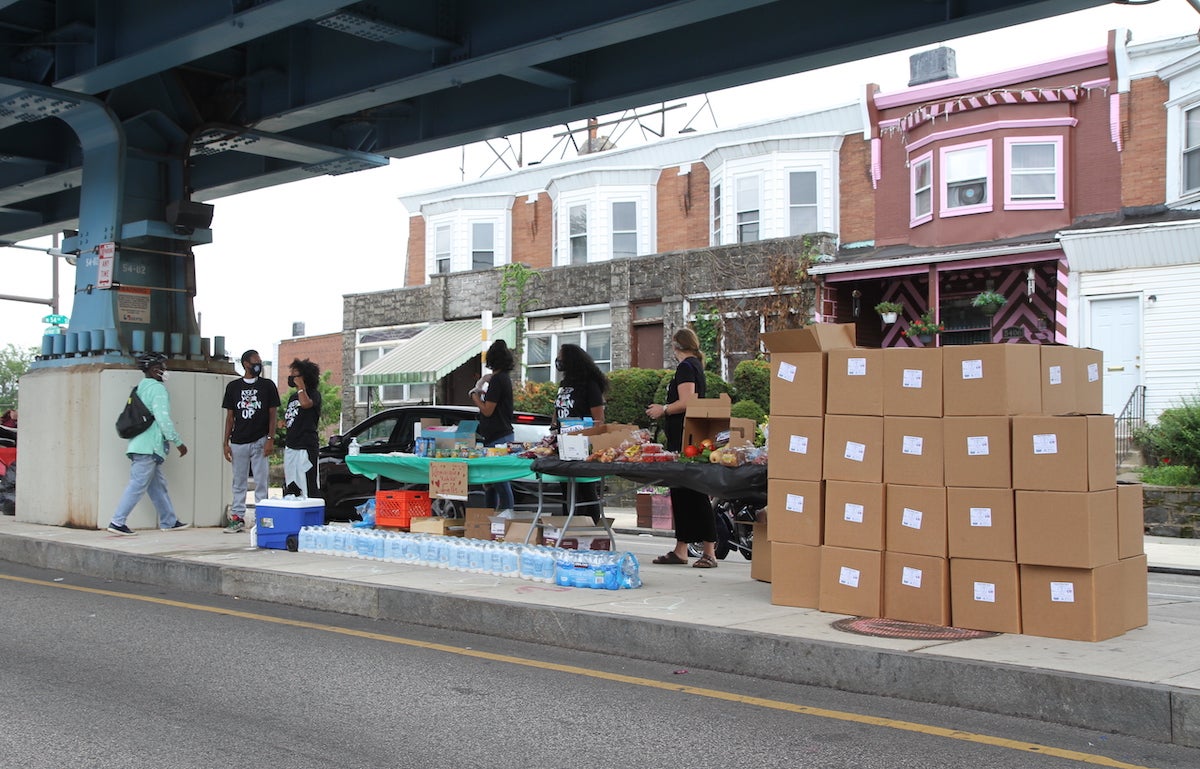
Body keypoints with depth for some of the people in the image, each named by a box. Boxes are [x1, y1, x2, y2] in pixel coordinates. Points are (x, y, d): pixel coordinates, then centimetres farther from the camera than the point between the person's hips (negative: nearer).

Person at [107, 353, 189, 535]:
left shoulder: (140, 388, 17)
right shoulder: (157, 389, -11)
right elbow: (163, 419, -18)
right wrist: (178, 442, -12)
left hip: (139, 444, 9)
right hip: (149, 447, -9)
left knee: (158, 484, 13)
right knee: (138, 485, -7)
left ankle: (169, 521, 19)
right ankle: (117, 522, -6)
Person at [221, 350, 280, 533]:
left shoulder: (267, 385, 5)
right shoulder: (233, 387, 9)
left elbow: (272, 414, 3)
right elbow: (230, 416, 10)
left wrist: (270, 439, -6)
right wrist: (226, 443, 5)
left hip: (260, 441, -2)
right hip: (238, 441, 2)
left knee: (261, 482, -2)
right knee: (239, 482, 6)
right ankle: (237, 518, 10)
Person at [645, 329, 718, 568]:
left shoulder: (686, 367, -11)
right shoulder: (696, 366, 19)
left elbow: (687, 402, -21)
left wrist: (664, 409, -8)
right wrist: (665, 410, 22)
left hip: (683, 438, -10)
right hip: (687, 438, 10)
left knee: (693, 493, -9)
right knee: (681, 492, 12)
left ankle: (710, 551, -7)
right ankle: (680, 550, 17)